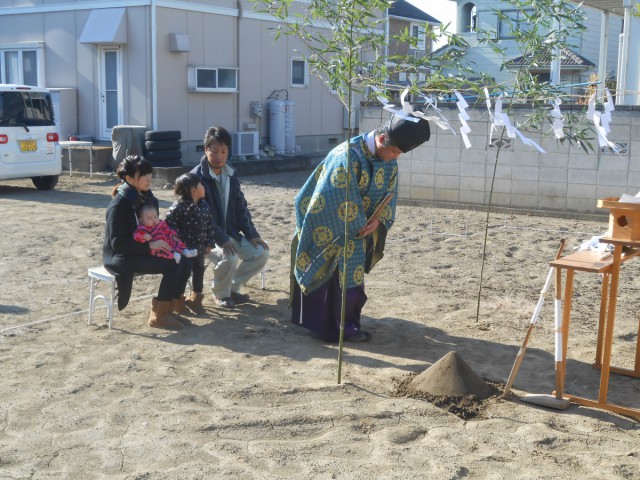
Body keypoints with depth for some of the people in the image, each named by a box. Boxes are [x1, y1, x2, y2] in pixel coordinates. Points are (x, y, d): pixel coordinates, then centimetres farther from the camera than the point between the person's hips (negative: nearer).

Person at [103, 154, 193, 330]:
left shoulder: (145, 197, 5)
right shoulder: (120, 203, -20)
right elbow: (117, 242, -24)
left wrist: (162, 241, -3)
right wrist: (150, 245, -26)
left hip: (141, 251, 8)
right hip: (120, 257, -8)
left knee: (185, 262, -9)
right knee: (172, 266, -25)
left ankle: (168, 309, 0)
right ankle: (158, 316, -13)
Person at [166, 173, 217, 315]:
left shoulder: (204, 205, 4)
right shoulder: (178, 207, -18)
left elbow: (210, 224, 7)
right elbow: (170, 223, -20)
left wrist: (209, 243, 1)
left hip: (199, 247, 7)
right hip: (183, 248, -7)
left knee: (198, 270, 13)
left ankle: (195, 299, 28)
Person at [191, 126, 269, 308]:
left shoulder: (231, 175, 8)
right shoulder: (197, 177, -14)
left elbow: (241, 208, 12)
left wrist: (252, 234, -1)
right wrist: (221, 238, -30)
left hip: (231, 232, 7)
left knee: (261, 253, -7)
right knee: (229, 257, -33)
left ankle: (232, 287, 13)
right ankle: (220, 293, -2)